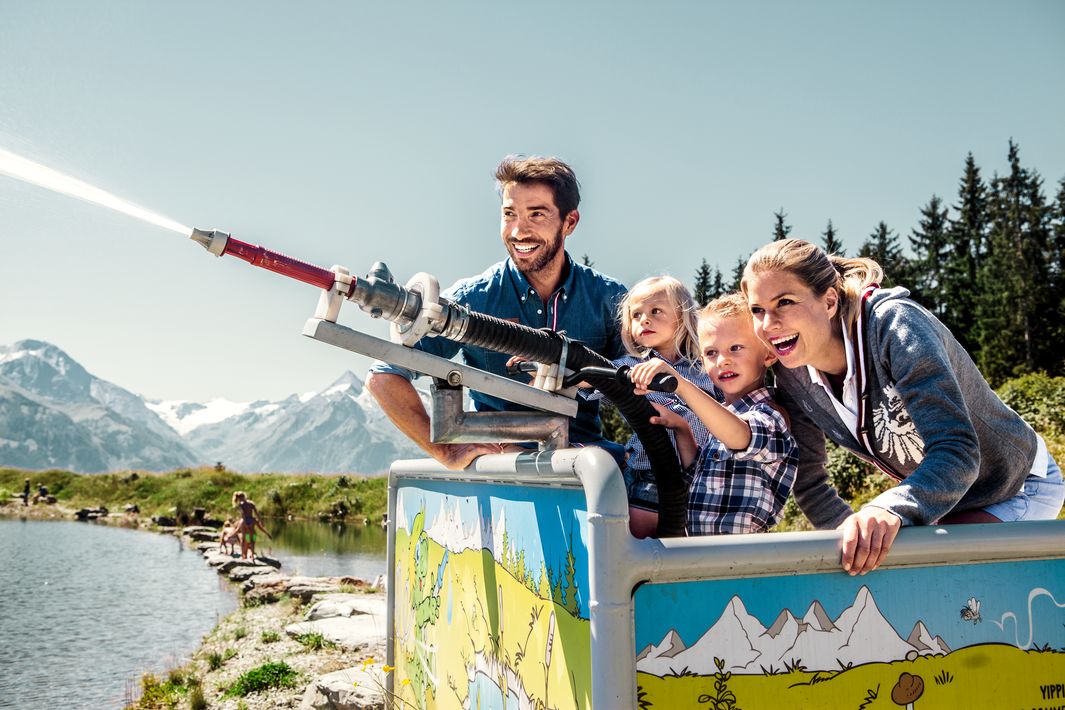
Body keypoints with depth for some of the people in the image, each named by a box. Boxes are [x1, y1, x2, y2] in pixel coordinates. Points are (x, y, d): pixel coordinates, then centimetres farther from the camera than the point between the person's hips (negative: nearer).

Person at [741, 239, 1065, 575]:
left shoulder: (893, 324, -30)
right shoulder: (791, 376, -13)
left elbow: (957, 451, -38)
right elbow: (808, 482, -4)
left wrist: (890, 510, -52)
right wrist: (858, 536, -17)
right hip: (937, 495, 6)